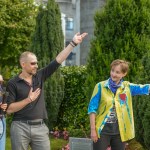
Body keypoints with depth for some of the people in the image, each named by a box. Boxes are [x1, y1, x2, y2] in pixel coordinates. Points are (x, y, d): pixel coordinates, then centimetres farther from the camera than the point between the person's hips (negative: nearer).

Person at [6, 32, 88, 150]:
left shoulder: (40, 77, 8)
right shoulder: (13, 83, -3)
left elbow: (58, 61, 4)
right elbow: (9, 109, -8)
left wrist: (73, 43, 1)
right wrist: (29, 99, -13)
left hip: (40, 127, 3)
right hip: (21, 127, -3)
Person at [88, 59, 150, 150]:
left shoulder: (127, 87, 3)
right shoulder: (101, 86, -3)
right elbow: (92, 108, -4)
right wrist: (93, 129, -8)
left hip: (120, 131, 2)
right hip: (102, 130, -2)